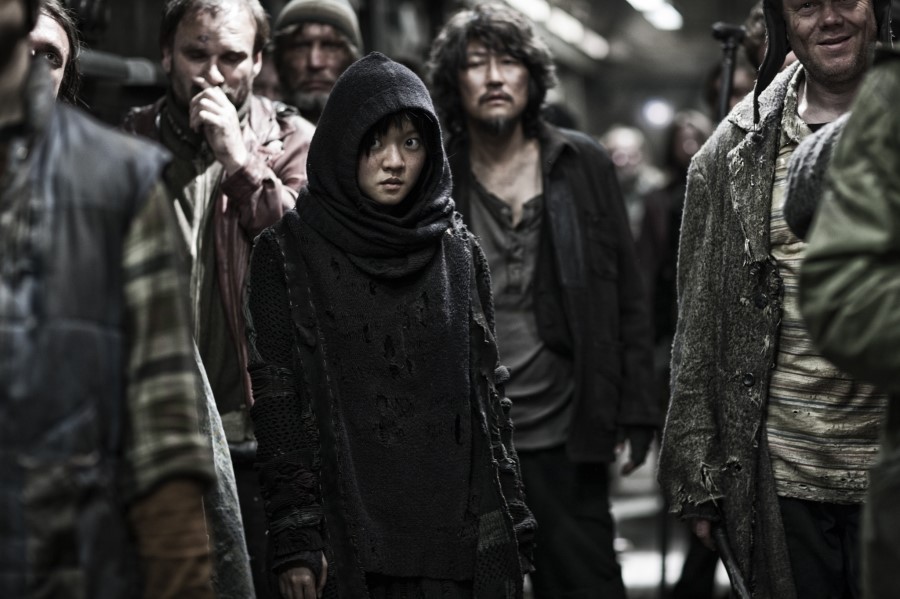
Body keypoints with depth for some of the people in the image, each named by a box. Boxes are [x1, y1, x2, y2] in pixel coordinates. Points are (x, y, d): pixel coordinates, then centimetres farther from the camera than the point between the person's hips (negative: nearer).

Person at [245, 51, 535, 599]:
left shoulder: (459, 252, 8)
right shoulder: (288, 253, -1)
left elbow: (488, 393, 9)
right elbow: (276, 403, -4)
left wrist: (511, 530, 4)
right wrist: (295, 538, -10)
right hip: (349, 538, -2)